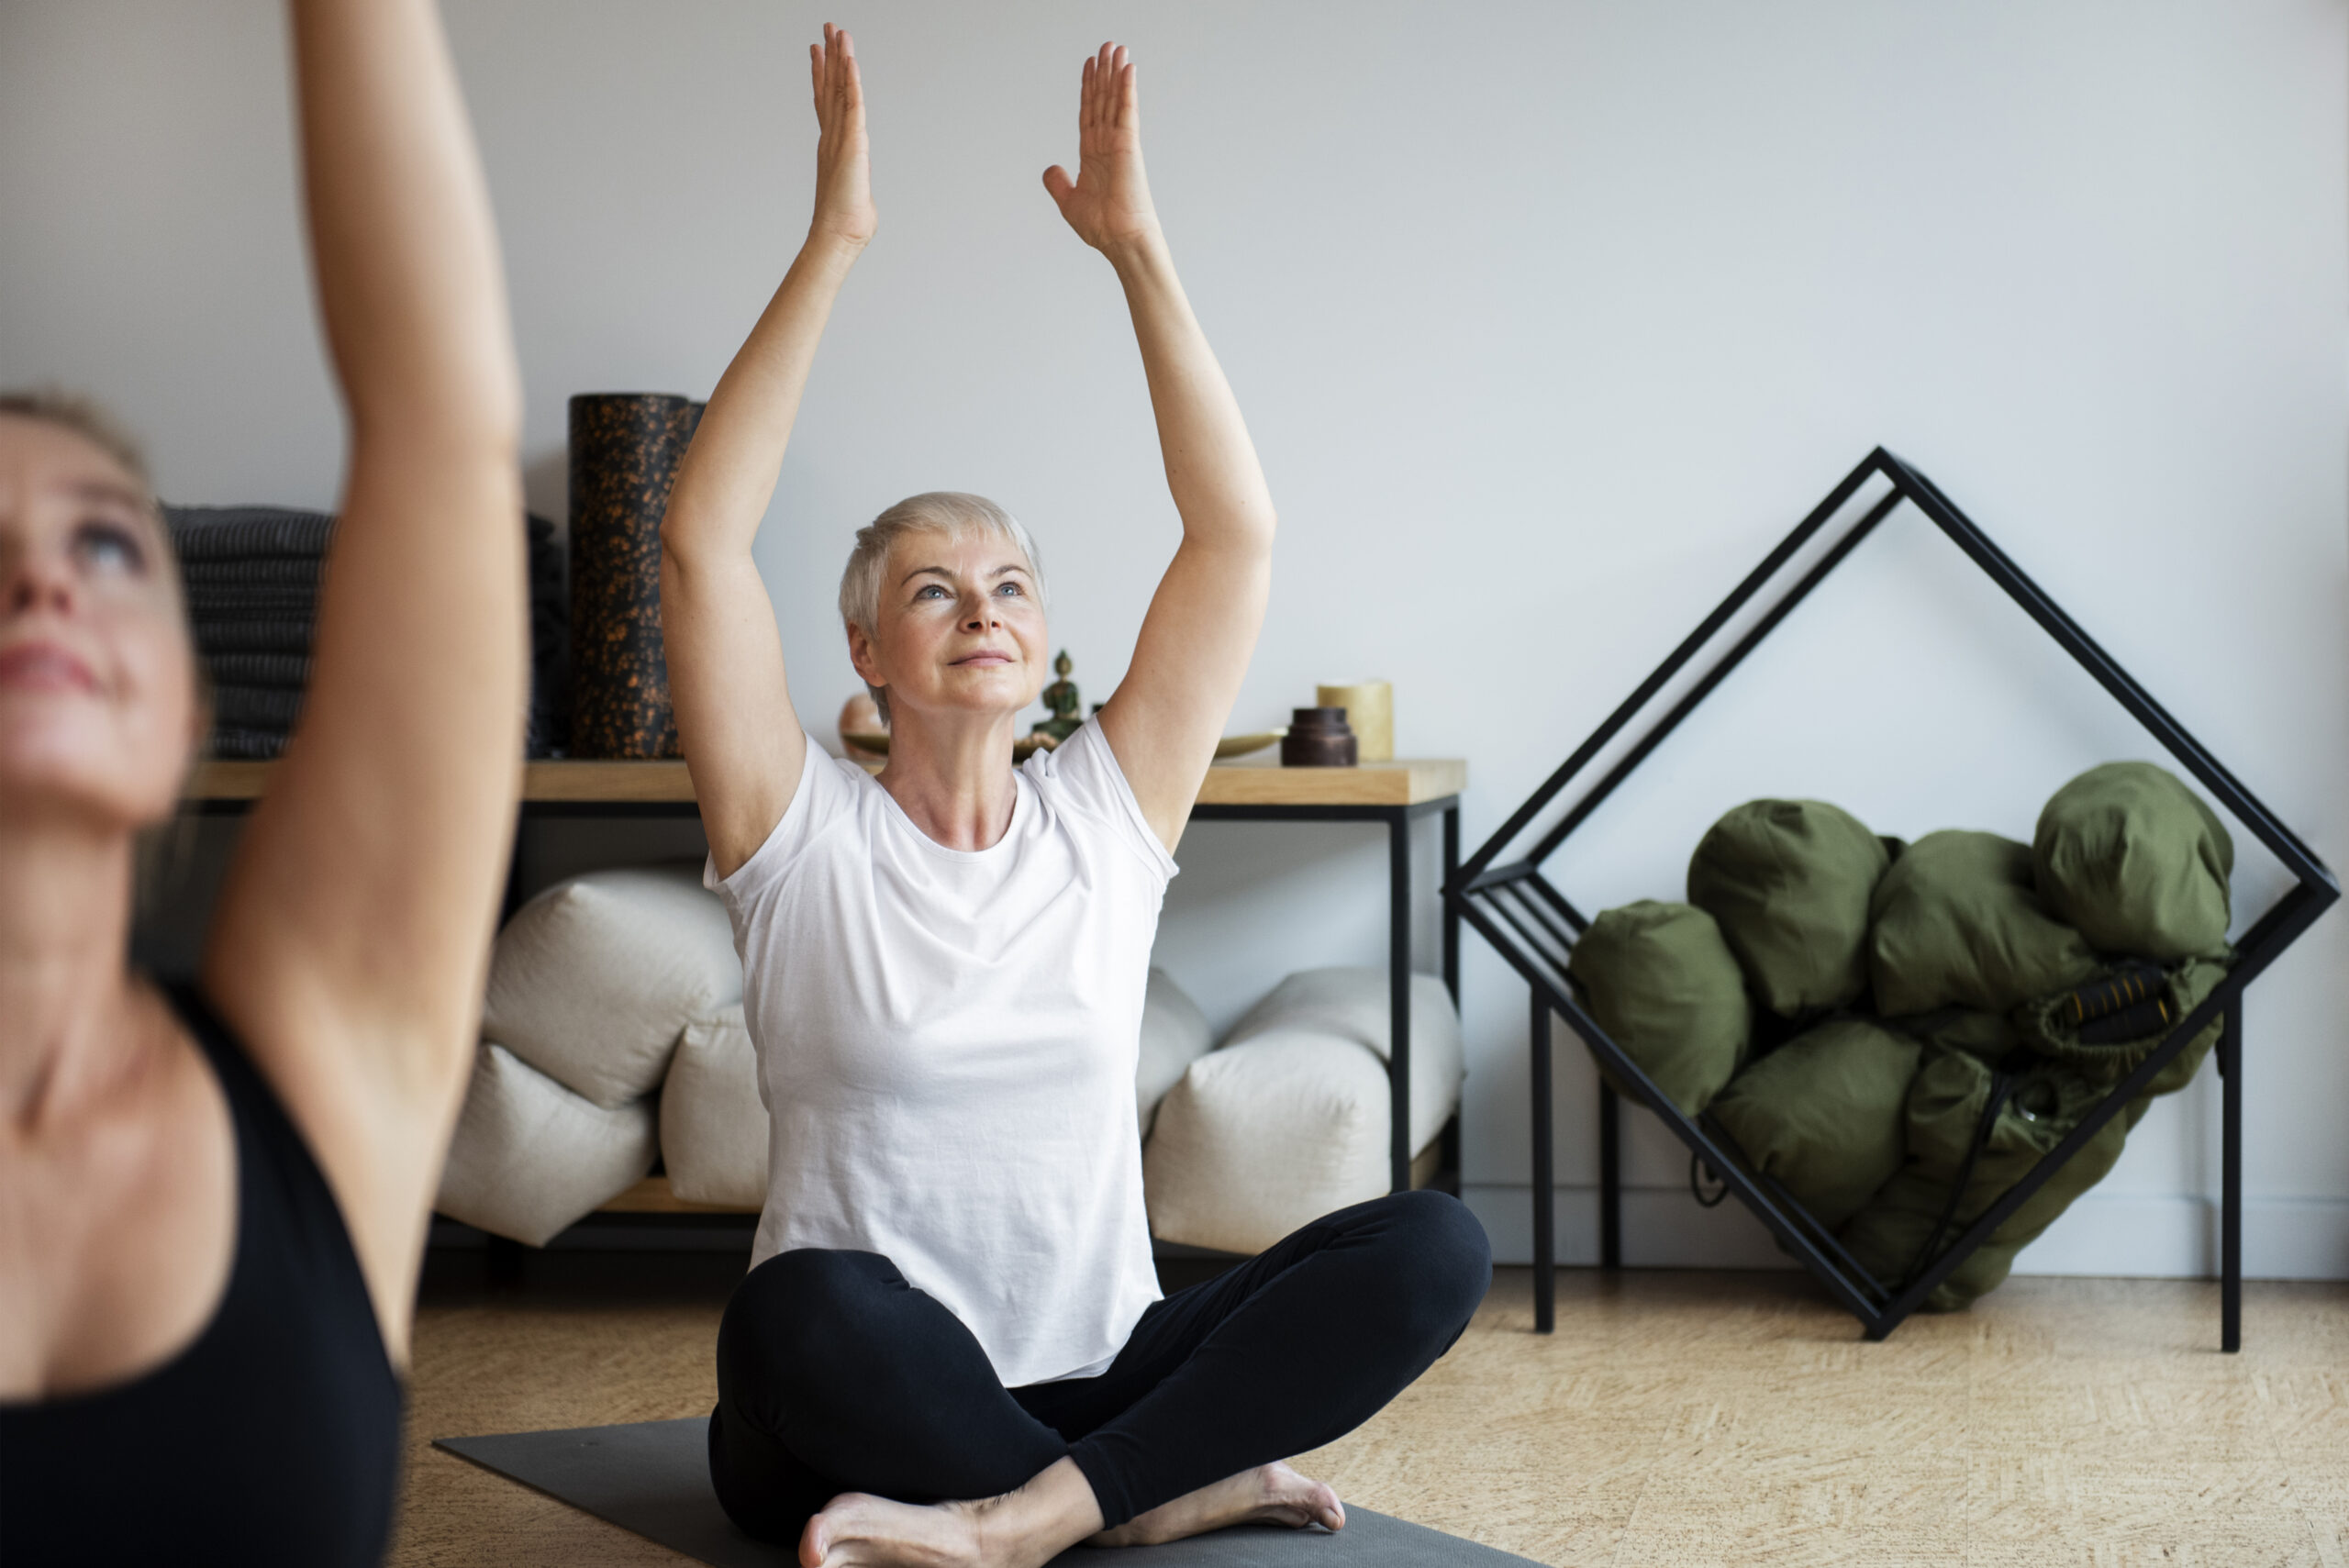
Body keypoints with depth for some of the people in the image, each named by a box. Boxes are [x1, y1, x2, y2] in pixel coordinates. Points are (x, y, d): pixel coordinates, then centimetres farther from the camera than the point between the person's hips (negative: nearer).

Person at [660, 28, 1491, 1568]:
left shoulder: (1108, 815, 7)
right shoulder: (803, 834, 0)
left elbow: (1239, 534, 2)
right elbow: (703, 540, -11)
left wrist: (1137, 246, -2)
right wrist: (831, 246, -12)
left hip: (1094, 1377, 3)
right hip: (862, 1429, -3)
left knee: (1434, 1245, -20)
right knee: (806, 1312, -39)